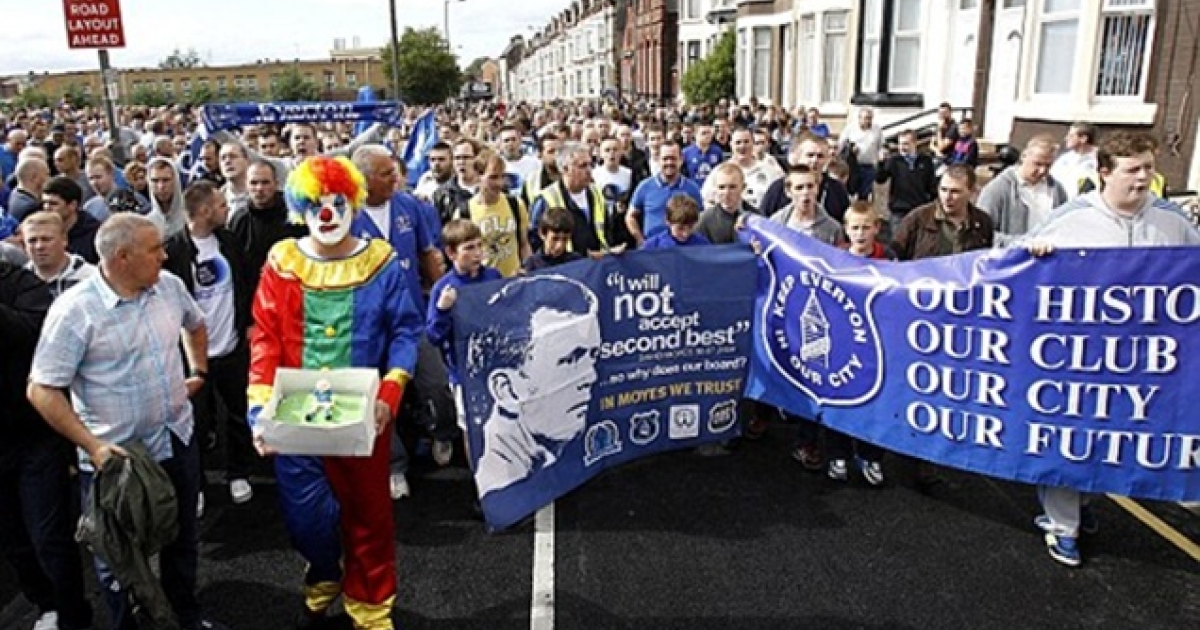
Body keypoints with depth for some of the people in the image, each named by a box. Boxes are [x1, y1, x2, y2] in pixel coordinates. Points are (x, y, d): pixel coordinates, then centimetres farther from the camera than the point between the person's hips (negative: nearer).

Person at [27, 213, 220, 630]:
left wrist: (198, 372, 14)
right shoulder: (75, 310, -19)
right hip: (117, 456, -5)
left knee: (183, 538, 22)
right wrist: (93, 447, -21)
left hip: (178, 440, 5)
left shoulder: (169, 286, -3)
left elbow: (195, 324, 20)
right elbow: (42, 391, -16)